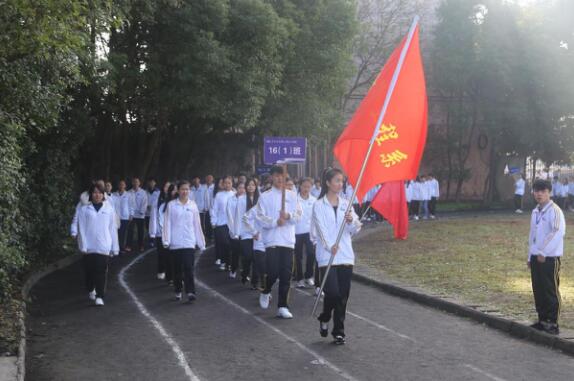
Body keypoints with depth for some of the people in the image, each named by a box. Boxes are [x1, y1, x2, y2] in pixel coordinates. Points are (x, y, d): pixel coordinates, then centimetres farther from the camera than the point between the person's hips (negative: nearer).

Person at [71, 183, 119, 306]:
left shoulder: (109, 209, 3)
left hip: (104, 246, 0)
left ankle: (99, 296, -3)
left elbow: (113, 228, 5)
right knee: (90, 270, 9)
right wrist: (83, 245, -9)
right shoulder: (84, 209, 0)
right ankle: (91, 290, 34)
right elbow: (81, 228, -1)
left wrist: (114, 247, 4)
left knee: (101, 272, -6)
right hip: (89, 246, 0)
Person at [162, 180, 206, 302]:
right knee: (177, 268, 8)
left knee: (189, 268, -9)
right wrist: (166, 240, -9)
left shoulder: (193, 205, 4)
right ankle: (178, 291, 22)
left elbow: (197, 225, 7)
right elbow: (167, 223, -1)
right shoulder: (171, 205, 1)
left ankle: (190, 292, -11)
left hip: (189, 242, 0)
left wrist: (201, 242, 8)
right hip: (175, 243, 0)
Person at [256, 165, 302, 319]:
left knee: (286, 275, 1)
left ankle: (282, 307, 8)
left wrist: (289, 216, -15)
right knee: (273, 272, -7)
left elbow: (299, 216, 5)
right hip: (272, 239, -2)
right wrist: (275, 222, -20)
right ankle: (265, 292, 25)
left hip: (288, 240, 2)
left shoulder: (292, 195, 10)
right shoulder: (265, 196, 3)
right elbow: (260, 217, -5)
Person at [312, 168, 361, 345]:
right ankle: (324, 319, 18)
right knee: (332, 292, -12)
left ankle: (339, 331, 15)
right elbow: (321, 228, -11)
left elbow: (356, 229, 9)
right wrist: (330, 246, -27)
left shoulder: (345, 204, 11)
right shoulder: (319, 205, -1)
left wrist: (352, 221, -14)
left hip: (346, 256, 4)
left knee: (343, 296, 3)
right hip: (327, 256, -4)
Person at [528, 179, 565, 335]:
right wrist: (530, 256, 17)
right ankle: (542, 320, 22)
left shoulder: (554, 211, -11)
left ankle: (553, 324, 3)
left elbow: (558, 232, -22)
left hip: (550, 258, -7)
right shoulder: (535, 212, 14)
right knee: (538, 291, 12)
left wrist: (543, 252, -21)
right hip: (536, 257, 8)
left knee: (551, 291, -3)